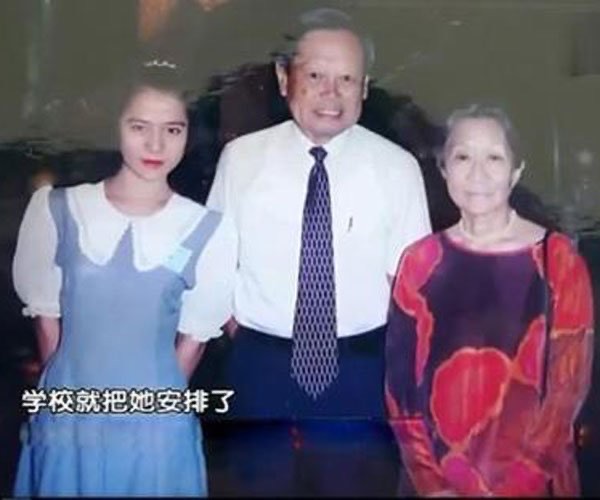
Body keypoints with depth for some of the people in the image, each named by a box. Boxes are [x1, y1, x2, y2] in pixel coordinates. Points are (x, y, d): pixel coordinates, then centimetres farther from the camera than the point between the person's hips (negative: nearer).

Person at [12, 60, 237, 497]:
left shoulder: (208, 231, -10)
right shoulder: (57, 209, -6)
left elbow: (195, 335, 1)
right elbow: (46, 318, 4)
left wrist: (157, 400, 7)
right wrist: (71, 388, 8)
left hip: (156, 429, -1)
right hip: (68, 422, 1)